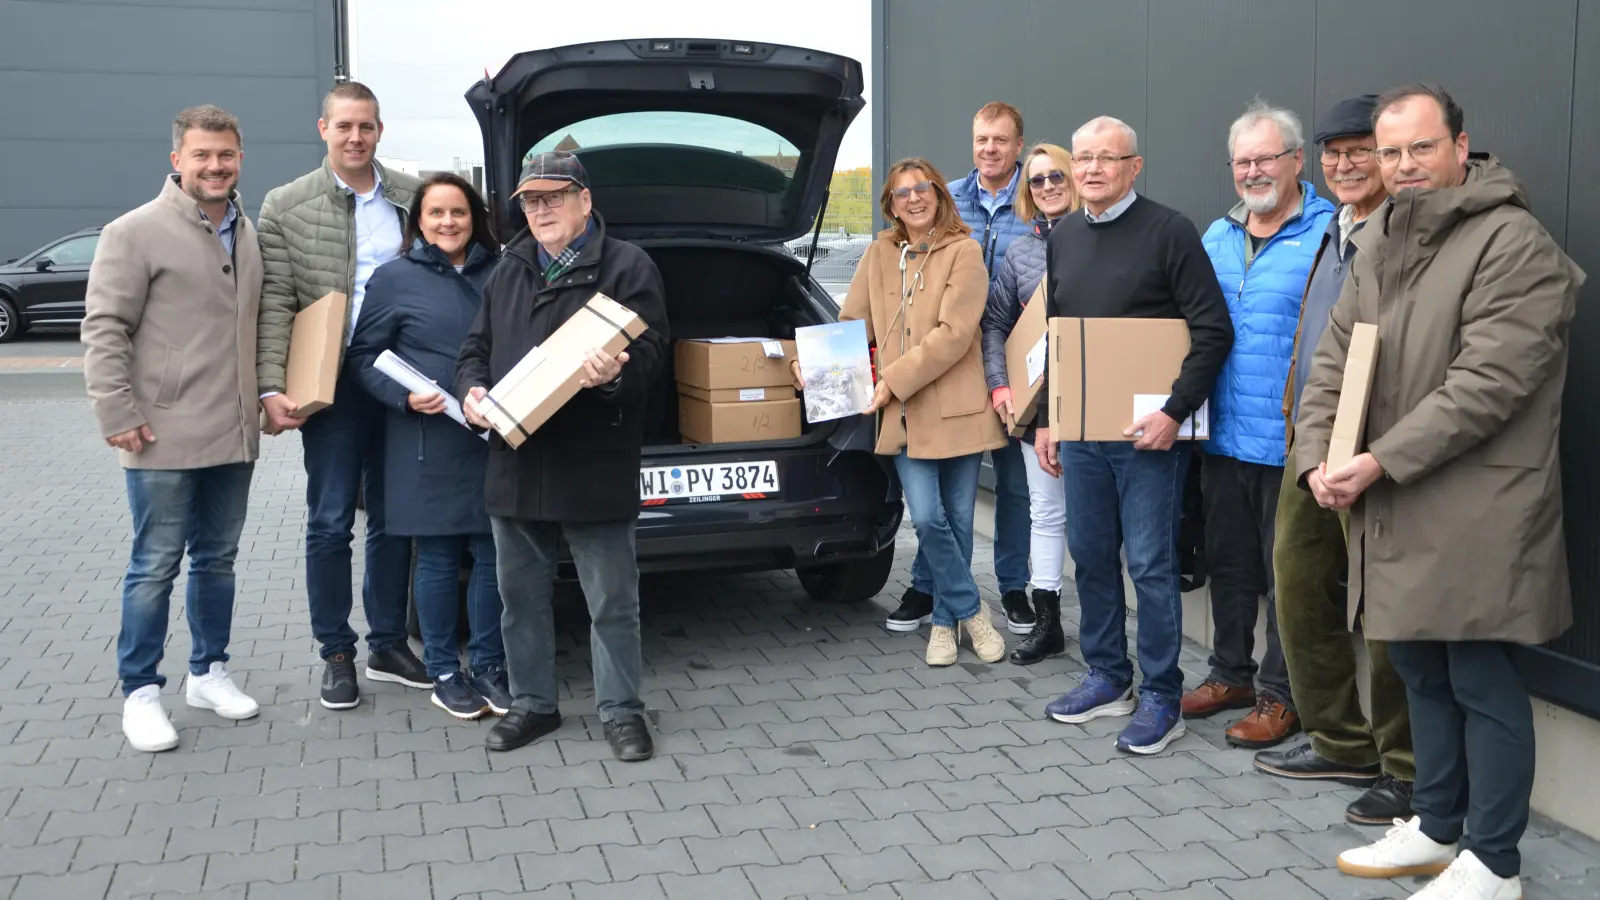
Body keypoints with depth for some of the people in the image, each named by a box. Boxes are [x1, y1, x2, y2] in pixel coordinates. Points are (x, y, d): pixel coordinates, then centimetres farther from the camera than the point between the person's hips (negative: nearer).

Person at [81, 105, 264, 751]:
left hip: (234, 435, 6)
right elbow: (103, 329, -9)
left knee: (218, 558, 15)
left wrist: (267, 393, 13)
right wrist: (117, 413, -14)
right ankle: (140, 692, 15)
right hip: (163, 438, -6)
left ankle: (208, 672, 29)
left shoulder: (248, 232, 12)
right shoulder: (136, 232, -8)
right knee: (156, 566, 2)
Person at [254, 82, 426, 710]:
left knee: (392, 519, 12)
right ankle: (336, 654, 16)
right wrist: (271, 387, -13)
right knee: (330, 522, 4)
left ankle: (388, 644, 25)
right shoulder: (287, 206, 0)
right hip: (333, 382, -2)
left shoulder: (412, 198, 7)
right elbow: (274, 304, -4)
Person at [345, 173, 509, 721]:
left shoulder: (497, 274, 11)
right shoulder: (395, 278, 1)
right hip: (429, 445, -3)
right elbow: (363, 355, 2)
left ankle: (489, 665, 19)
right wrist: (405, 397, -14)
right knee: (438, 559, 4)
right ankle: (444, 673, 17)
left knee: (492, 554, 5)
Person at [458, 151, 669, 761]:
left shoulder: (627, 267, -3)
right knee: (521, 597, 14)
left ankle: (620, 710, 18)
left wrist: (616, 375, -32)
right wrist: (472, 388, -2)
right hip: (515, 465, 6)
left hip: (595, 468, -5)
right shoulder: (508, 272, 16)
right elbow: (476, 347, 19)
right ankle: (532, 703, 30)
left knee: (612, 602, 3)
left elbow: (650, 352, -11)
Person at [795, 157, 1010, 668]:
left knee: (957, 521, 6)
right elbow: (853, 321, 11)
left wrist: (893, 380, -17)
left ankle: (945, 621, 23)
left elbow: (952, 334, -14)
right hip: (904, 413, 3)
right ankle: (971, 612, 12)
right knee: (928, 519, -7)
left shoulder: (964, 252, -4)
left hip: (956, 405, -3)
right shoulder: (879, 253, 11)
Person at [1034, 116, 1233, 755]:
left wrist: (1175, 412, -19)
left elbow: (1213, 330, -12)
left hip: (1148, 432, -6)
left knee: (1151, 565, -1)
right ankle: (1108, 677, 28)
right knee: (1090, 556, 13)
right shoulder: (1062, 238, 13)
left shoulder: (1169, 231, -8)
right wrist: (1044, 418, 15)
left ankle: (1161, 698, 10)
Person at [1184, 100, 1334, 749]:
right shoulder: (1217, 237, 12)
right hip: (1221, 436, 6)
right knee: (1228, 563, 17)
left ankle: (1282, 695, 19)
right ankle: (1230, 674, 33)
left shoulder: (1329, 233, -9)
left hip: (1289, 443, -6)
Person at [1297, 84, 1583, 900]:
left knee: (1483, 684, 2)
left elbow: (1484, 384, -20)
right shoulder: (1379, 239, 12)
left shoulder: (1514, 244, -12)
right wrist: (1317, 456, -5)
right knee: (1421, 672, 17)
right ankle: (1435, 829, 33)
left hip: (1475, 513, -7)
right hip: (1393, 508, 7)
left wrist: (1381, 462, -20)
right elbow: (1335, 357, 10)